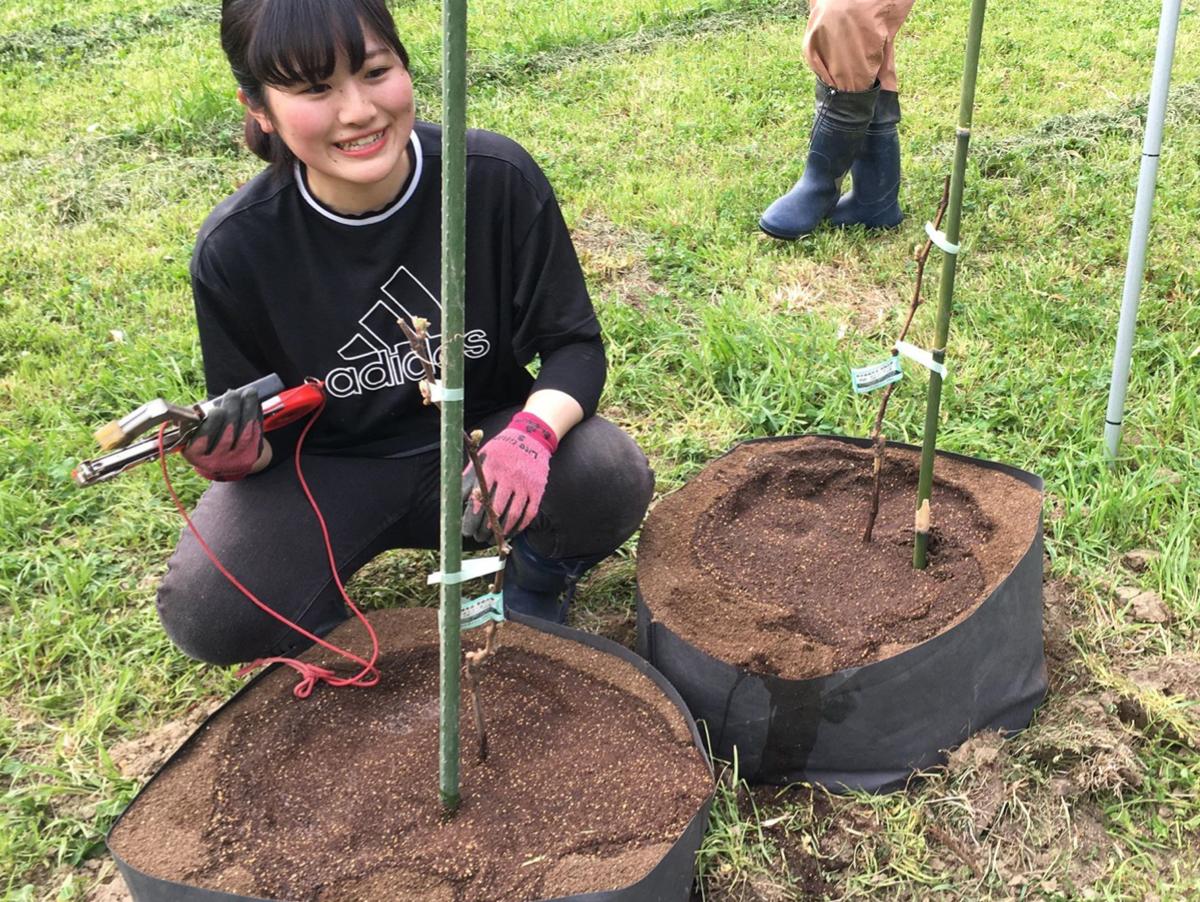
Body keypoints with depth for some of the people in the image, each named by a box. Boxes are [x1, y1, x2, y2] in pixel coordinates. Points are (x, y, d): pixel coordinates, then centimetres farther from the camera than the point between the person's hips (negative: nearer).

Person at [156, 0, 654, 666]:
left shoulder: (497, 179, -19)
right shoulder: (235, 248, -18)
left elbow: (574, 343, -9)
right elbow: (254, 431, -4)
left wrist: (532, 432, -31)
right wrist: (237, 456, -30)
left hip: (484, 433, 1)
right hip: (330, 469, 0)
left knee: (612, 480, -30)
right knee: (207, 616, -26)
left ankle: (537, 583, 6)